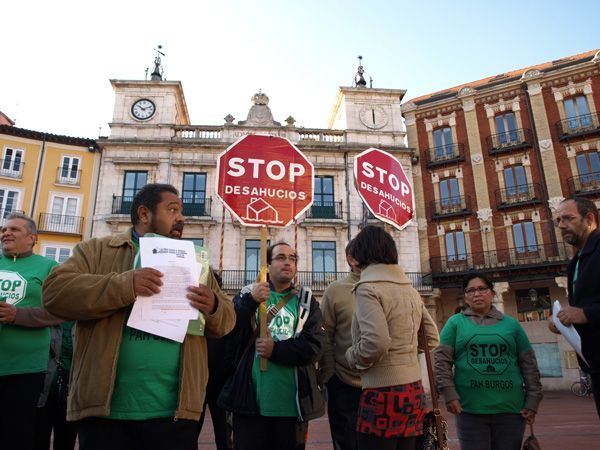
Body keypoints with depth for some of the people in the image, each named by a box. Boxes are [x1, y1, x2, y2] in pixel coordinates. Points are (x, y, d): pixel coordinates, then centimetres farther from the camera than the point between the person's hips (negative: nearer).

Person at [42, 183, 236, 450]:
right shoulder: (97, 250, 6)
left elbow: (226, 320, 11)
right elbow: (55, 291, -9)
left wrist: (213, 307, -13)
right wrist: (124, 285, -21)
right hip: (105, 410, -2)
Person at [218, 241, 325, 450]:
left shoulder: (306, 302, 9)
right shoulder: (247, 294, 7)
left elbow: (313, 346, -4)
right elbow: (230, 333, -10)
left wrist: (276, 350, -17)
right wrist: (250, 302, -24)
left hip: (293, 403, 1)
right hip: (251, 400, -1)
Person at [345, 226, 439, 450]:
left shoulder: (368, 288, -13)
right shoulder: (410, 289, 11)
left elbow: (376, 343, -24)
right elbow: (432, 338, 18)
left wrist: (353, 356, -6)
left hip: (383, 393, -8)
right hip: (414, 390, 8)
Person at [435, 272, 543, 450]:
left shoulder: (511, 324, 11)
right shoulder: (455, 322, 5)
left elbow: (529, 364, 12)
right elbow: (442, 360, 0)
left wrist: (532, 400, 5)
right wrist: (449, 394, -9)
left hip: (511, 409, 2)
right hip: (470, 411, -2)